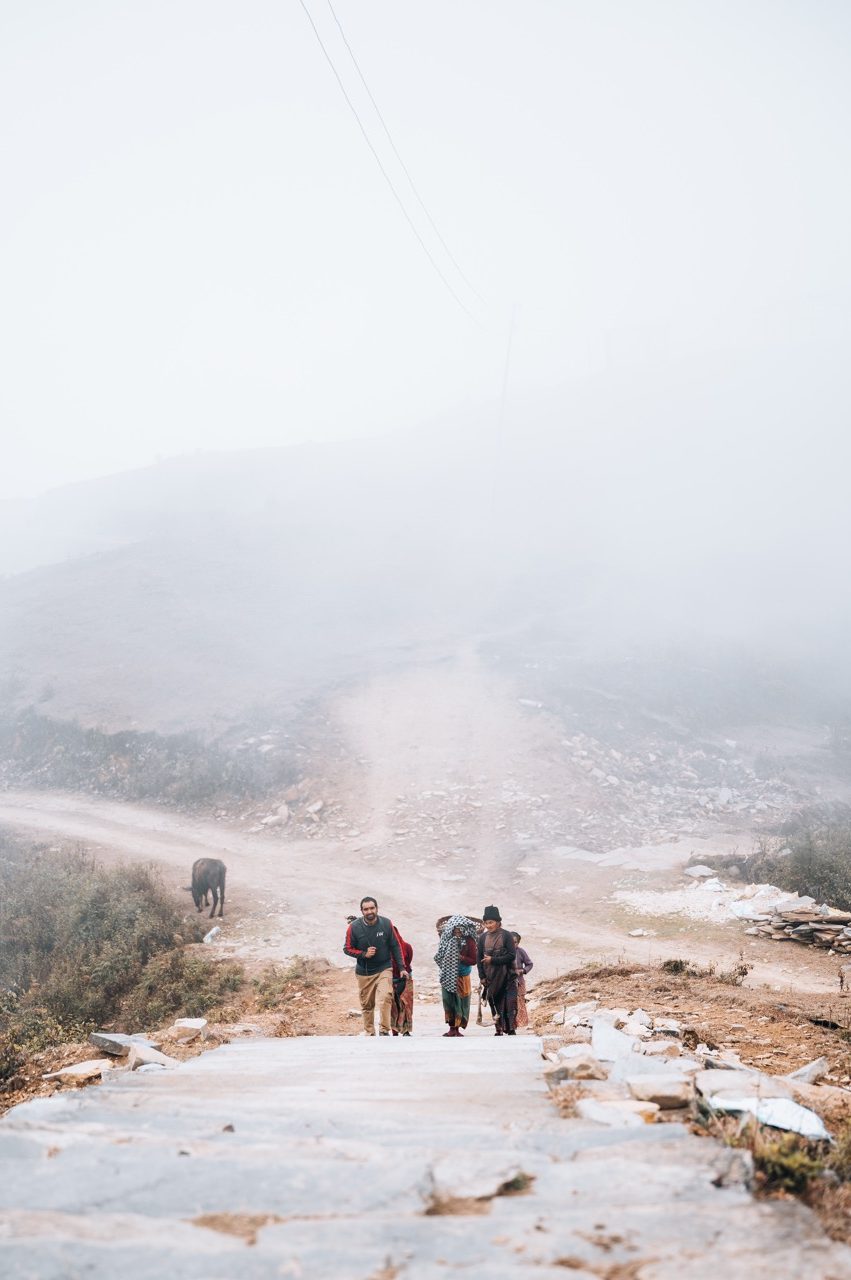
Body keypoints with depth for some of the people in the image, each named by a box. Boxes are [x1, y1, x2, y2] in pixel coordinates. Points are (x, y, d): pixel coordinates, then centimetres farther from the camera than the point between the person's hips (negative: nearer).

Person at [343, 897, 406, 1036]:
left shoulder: (386, 924, -8)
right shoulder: (354, 927, -10)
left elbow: (395, 946, 1)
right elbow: (347, 949, 0)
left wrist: (401, 967, 0)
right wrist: (363, 954, -16)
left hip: (384, 968, -1)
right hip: (364, 972, 1)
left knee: (385, 998, -21)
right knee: (367, 1005, 9)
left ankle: (384, 1030, -13)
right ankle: (369, 1034, 24)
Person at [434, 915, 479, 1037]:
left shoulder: (469, 941, -5)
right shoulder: (448, 940, 4)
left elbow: (473, 960, -6)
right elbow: (440, 957, 12)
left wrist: (461, 957, -17)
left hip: (461, 977, -3)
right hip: (448, 976, 3)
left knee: (460, 1001, -1)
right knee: (448, 1000, 1)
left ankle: (457, 1028, 6)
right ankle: (452, 1028, 10)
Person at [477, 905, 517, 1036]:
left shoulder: (506, 935, -5)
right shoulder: (483, 938, 6)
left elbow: (511, 956, -10)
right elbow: (479, 958, 8)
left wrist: (493, 960, -15)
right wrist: (482, 976, 1)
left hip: (506, 976, -3)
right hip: (490, 977, 3)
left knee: (509, 1003, -6)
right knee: (495, 1004, 2)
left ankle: (510, 1030, -2)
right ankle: (499, 1030, 8)